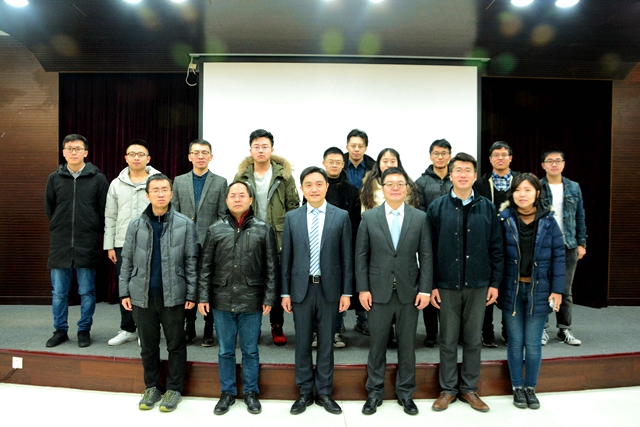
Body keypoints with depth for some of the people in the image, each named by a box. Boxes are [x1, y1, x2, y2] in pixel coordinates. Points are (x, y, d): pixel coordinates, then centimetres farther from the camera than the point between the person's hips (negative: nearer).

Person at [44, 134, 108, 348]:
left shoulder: (98, 179, -1)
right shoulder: (54, 178, 6)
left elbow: (104, 210, 1)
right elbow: (49, 208, 15)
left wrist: (92, 232, 1)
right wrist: (60, 229, 11)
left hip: (88, 244, -2)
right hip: (60, 244, 2)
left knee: (87, 291, 6)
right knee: (59, 292, 9)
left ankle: (84, 330, 19)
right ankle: (60, 330, 24)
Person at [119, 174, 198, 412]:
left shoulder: (185, 224, -4)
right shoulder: (136, 225, 4)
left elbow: (191, 262, -3)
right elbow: (127, 261, 8)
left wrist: (191, 294, -6)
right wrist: (124, 292, 3)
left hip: (173, 296, -2)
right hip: (142, 296, 2)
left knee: (176, 345, 9)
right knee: (148, 345, 15)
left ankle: (174, 389, 25)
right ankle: (151, 387, 32)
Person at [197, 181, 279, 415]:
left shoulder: (263, 229, -2)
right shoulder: (215, 229, 2)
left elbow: (271, 267, -1)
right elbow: (206, 266, 4)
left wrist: (269, 298, -5)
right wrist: (203, 296, 1)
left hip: (252, 302, -1)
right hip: (222, 301, 1)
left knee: (250, 350, 13)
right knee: (226, 350, 15)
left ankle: (250, 392, 30)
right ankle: (227, 392, 31)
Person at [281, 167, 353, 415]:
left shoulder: (341, 216, -1)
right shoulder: (292, 217, 3)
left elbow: (346, 258, 0)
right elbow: (286, 258, 4)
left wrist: (346, 292, -3)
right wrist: (285, 292, 2)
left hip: (329, 288, -1)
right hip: (301, 288, 1)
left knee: (326, 343, 10)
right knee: (302, 343, 10)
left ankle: (324, 392, 25)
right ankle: (305, 392, 26)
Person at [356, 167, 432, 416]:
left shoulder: (420, 218, 2)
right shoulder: (369, 217, 1)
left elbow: (426, 256, 1)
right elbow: (361, 256, 0)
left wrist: (425, 289, -6)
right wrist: (363, 289, -5)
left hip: (409, 292, 1)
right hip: (379, 292, 0)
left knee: (407, 344, 11)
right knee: (377, 344, 9)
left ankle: (405, 392, 28)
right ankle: (374, 392, 25)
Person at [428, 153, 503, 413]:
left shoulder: (487, 208, 3)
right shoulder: (437, 208, -2)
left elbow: (496, 249, 5)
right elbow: (429, 250, -2)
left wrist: (495, 282, 1)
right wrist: (431, 285, -5)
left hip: (478, 285, 2)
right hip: (447, 285, -1)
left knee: (473, 339, 12)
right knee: (448, 340, 9)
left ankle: (469, 388, 28)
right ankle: (448, 389, 24)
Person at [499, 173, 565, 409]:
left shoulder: (548, 221, -2)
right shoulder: (504, 220, -5)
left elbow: (558, 257, 0)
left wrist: (557, 290, -4)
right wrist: (494, 285, -9)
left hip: (538, 290, 1)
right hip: (512, 289, 0)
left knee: (533, 343, 9)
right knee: (515, 341, 9)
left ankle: (530, 388, 27)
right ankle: (517, 388, 25)